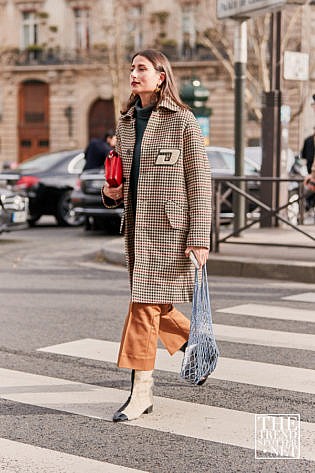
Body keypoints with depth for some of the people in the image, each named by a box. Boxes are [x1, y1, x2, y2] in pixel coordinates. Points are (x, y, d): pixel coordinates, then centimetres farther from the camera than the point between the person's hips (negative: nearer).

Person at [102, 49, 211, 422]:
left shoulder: (183, 121, -5)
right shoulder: (126, 123, 14)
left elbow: (200, 182, -7)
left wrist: (199, 238, -13)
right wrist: (111, 192, -1)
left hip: (169, 225, -7)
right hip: (136, 224, 7)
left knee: (145, 303, -11)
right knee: (155, 306, 12)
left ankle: (140, 391, -5)